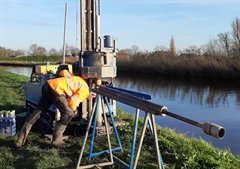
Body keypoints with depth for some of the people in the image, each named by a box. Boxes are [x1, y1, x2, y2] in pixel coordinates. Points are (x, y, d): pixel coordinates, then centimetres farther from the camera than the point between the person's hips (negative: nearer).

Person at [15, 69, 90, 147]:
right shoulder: (85, 89, 5)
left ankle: (21, 139, 14)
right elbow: (73, 102, -2)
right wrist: (74, 109, 17)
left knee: (38, 111, 13)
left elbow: (63, 72, 30)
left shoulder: (77, 79, 29)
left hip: (49, 84, 9)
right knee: (68, 114, 4)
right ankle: (56, 139, 7)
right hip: (57, 89, -9)